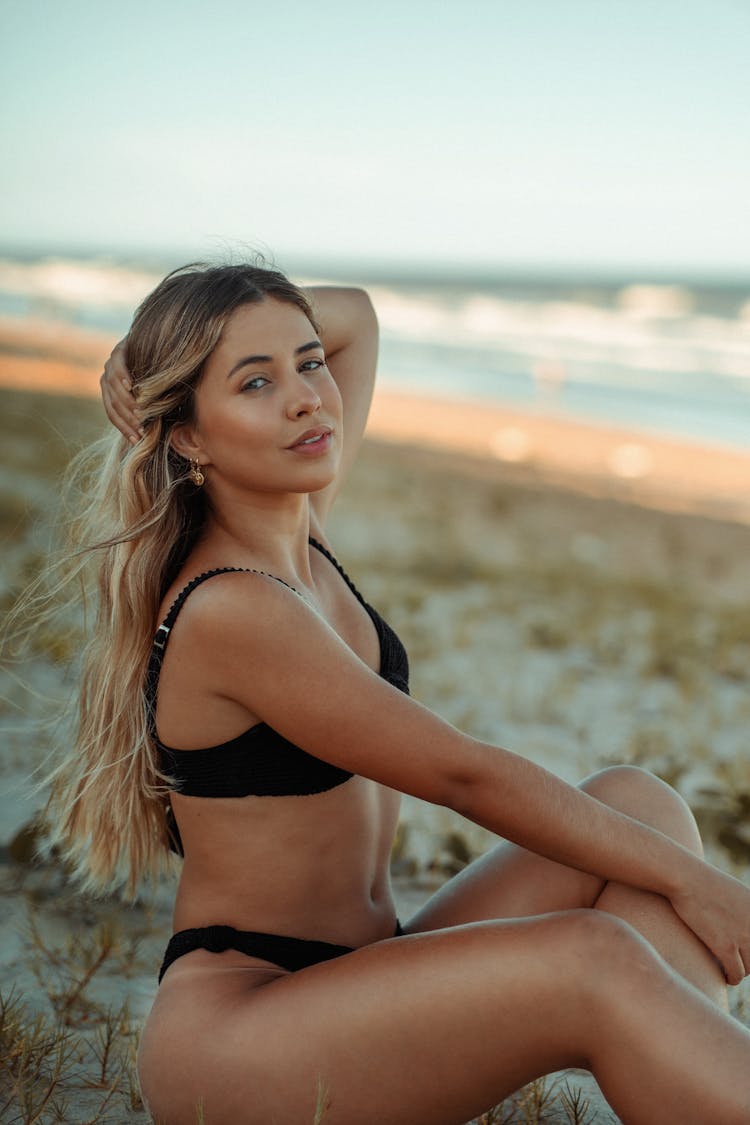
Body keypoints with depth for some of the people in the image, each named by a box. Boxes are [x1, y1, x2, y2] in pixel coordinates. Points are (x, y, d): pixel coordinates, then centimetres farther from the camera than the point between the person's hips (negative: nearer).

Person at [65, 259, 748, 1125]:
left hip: (350, 988, 9)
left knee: (635, 800, -6)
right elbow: (465, 776, -20)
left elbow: (355, 316, 20)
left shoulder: (298, 533, 6)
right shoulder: (230, 609, -21)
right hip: (233, 1029, -9)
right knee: (595, 962, -30)